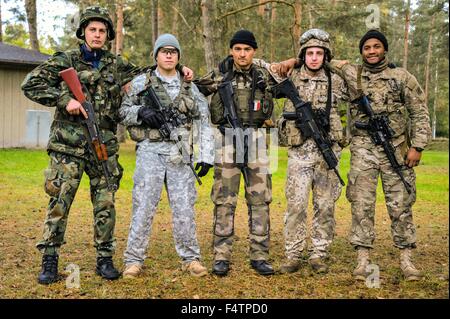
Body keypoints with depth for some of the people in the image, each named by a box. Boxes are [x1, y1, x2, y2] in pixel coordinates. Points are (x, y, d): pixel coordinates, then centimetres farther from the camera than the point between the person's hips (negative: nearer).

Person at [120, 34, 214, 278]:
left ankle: (190, 258, 12)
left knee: (184, 207, 2)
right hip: (150, 150, -1)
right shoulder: (141, 82, 7)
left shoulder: (189, 87, 11)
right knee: (143, 206, -3)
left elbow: (204, 122, 10)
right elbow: (123, 112, 10)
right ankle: (134, 260, 6)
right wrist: (140, 113, -11)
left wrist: (206, 156, 2)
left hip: (179, 153, 2)